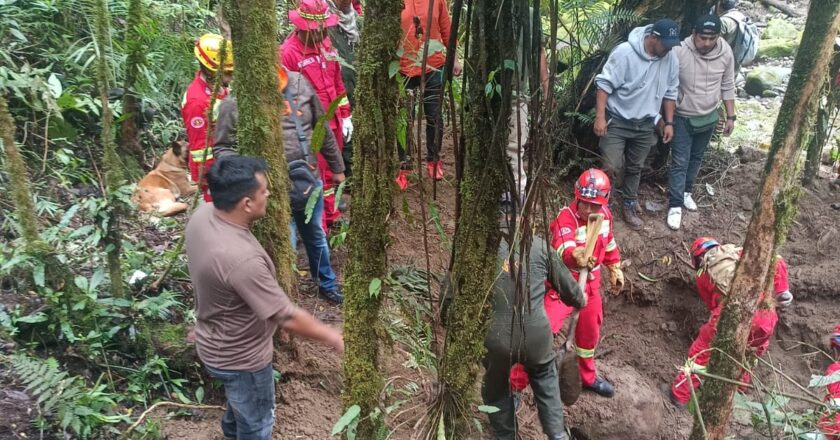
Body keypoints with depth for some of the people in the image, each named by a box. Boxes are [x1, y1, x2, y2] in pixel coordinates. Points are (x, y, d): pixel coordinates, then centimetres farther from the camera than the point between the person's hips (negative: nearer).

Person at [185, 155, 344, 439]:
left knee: (241, 402, 38)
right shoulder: (241, 259, -41)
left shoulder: (202, 216, -14)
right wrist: (329, 336, -16)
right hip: (240, 357, -9)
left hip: (217, 343, 9)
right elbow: (287, 318, -32)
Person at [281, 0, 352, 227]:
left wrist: (345, 115, 14)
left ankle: (331, 215, 36)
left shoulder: (325, 43, 7)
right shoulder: (288, 52, -17)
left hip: (332, 121, 7)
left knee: (330, 170, 19)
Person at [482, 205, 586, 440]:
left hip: (495, 338, -1)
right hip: (535, 333, 2)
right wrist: (579, 300, 37)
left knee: (496, 390, 28)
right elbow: (566, 284, 15)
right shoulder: (538, 245, 3)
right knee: (545, 380, 33)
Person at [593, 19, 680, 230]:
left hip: (645, 125, 5)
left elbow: (670, 92, 10)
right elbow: (604, 84, -18)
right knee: (612, 168, -9)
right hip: (617, 121, -4)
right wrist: (600, 117, -22)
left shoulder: (671, 60, -3)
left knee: (634, 168, 15)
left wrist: (669, 122, 8)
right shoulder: (625, 52, -20)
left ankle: (629, 205, 32)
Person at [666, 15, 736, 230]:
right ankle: (675, 205, 4)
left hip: (708, 117, 4)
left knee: (696, 158, 18)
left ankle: (686, 192, 37)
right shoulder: (679, 52, -23)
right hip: (683, 117, -4)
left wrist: (730, 116, 4)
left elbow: (727, 87, 2)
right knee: (680, 162, -3)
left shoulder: (725, 53, -10)